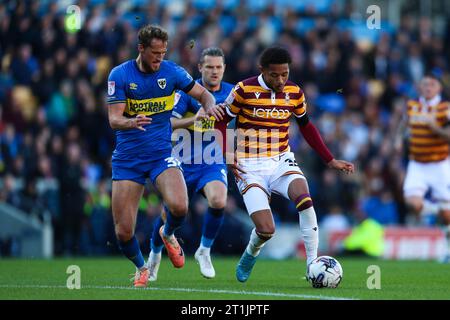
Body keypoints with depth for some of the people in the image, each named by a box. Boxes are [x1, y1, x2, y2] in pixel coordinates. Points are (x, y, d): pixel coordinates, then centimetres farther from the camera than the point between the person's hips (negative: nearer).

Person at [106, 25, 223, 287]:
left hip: (162, 154, 0)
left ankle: (168, 234, 10)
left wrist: (210, 105, -16)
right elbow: (114, 119, -11)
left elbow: (203, 94, 8)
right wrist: (131, 122, -34)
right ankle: (141, 268, 27)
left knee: (179, 206, -27)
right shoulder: (120, 75, -6)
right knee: (123, 231, -5)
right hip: (127, 159, 0)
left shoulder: (171, 72, -2)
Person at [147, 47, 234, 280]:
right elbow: (167, 122, -20)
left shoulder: (231, 93, 0)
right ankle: (155, 255, 35)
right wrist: (193, 119, -35)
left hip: (213, 163, 1)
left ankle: (204, 251, -3)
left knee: (218, 201, -26)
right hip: (184, 162, -1)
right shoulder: (187, 91, -10)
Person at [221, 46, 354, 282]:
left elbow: (306, 127, 17)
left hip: (281, 161, 3)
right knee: (266, 230, -17)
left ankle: (313, 263, -20)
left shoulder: (294, 93, 3)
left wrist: (330, 161, 14)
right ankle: (250, 255, 20)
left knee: (304, 199, -29)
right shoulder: (244, 90, -10)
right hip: (250, 168, -3)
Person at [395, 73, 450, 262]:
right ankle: (434, 209, 15)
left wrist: (434, 127, -29)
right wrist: (399, 137, 10)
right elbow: (405, 122, 26)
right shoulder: (412, 106, 4)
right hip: (416, 165, 3)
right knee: (413, 203, -20)